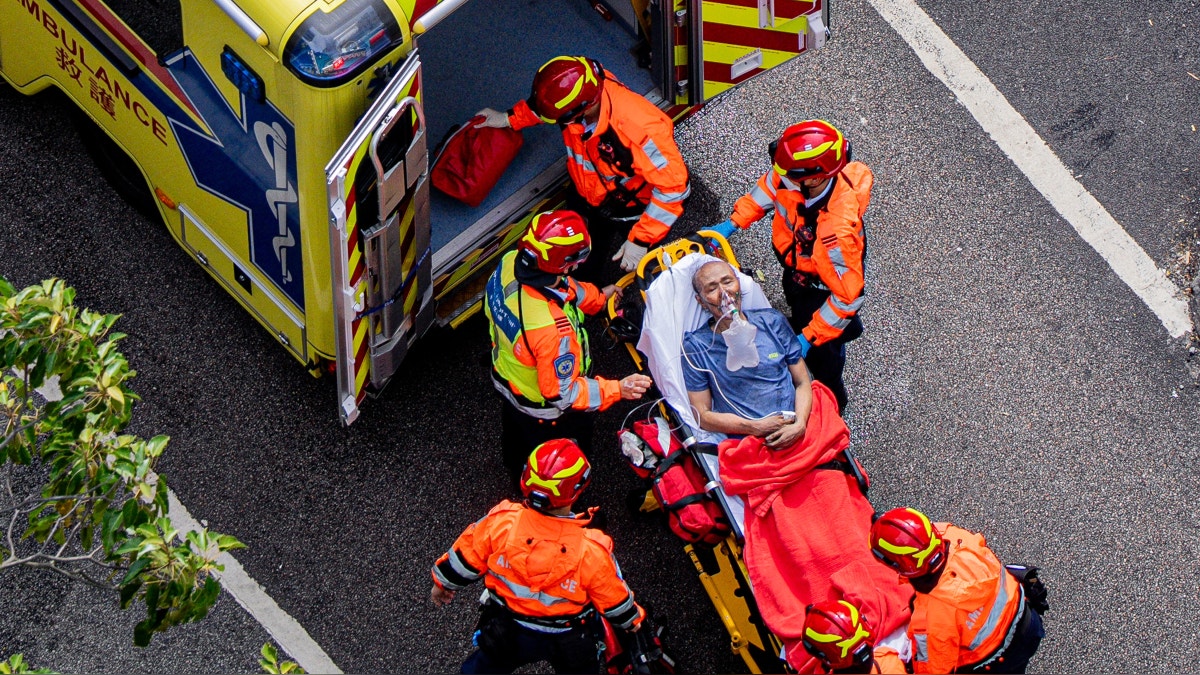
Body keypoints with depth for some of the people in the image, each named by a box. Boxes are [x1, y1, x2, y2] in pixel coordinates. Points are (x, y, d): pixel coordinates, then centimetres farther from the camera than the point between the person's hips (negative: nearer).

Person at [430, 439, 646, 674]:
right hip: (569, 642, -1)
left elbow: (464, 559, -10)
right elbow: (614, 601, -15)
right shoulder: (591, 550, -33)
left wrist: (443, 584, 11)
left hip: (509, 631, 1)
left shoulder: (500, 522, -29)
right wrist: (633, 619, 8)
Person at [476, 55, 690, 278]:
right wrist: (509, 119, 1)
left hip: (635, 212, -5)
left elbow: (674, 185, -34)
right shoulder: (583, 83, -28)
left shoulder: (642, 129, -45)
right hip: (587, 198, 5)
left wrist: (640, 241, -30)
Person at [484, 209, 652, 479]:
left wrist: (598, 296, 11)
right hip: (545, 411, -8)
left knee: (516, 437, 39)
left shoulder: (510, 264, -26)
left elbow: (563, 288, -2)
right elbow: (561, 393, -35)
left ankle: (516, 473, 68)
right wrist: (617, 389, -31)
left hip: (506, 377, 8)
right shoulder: (552, 328, -49)